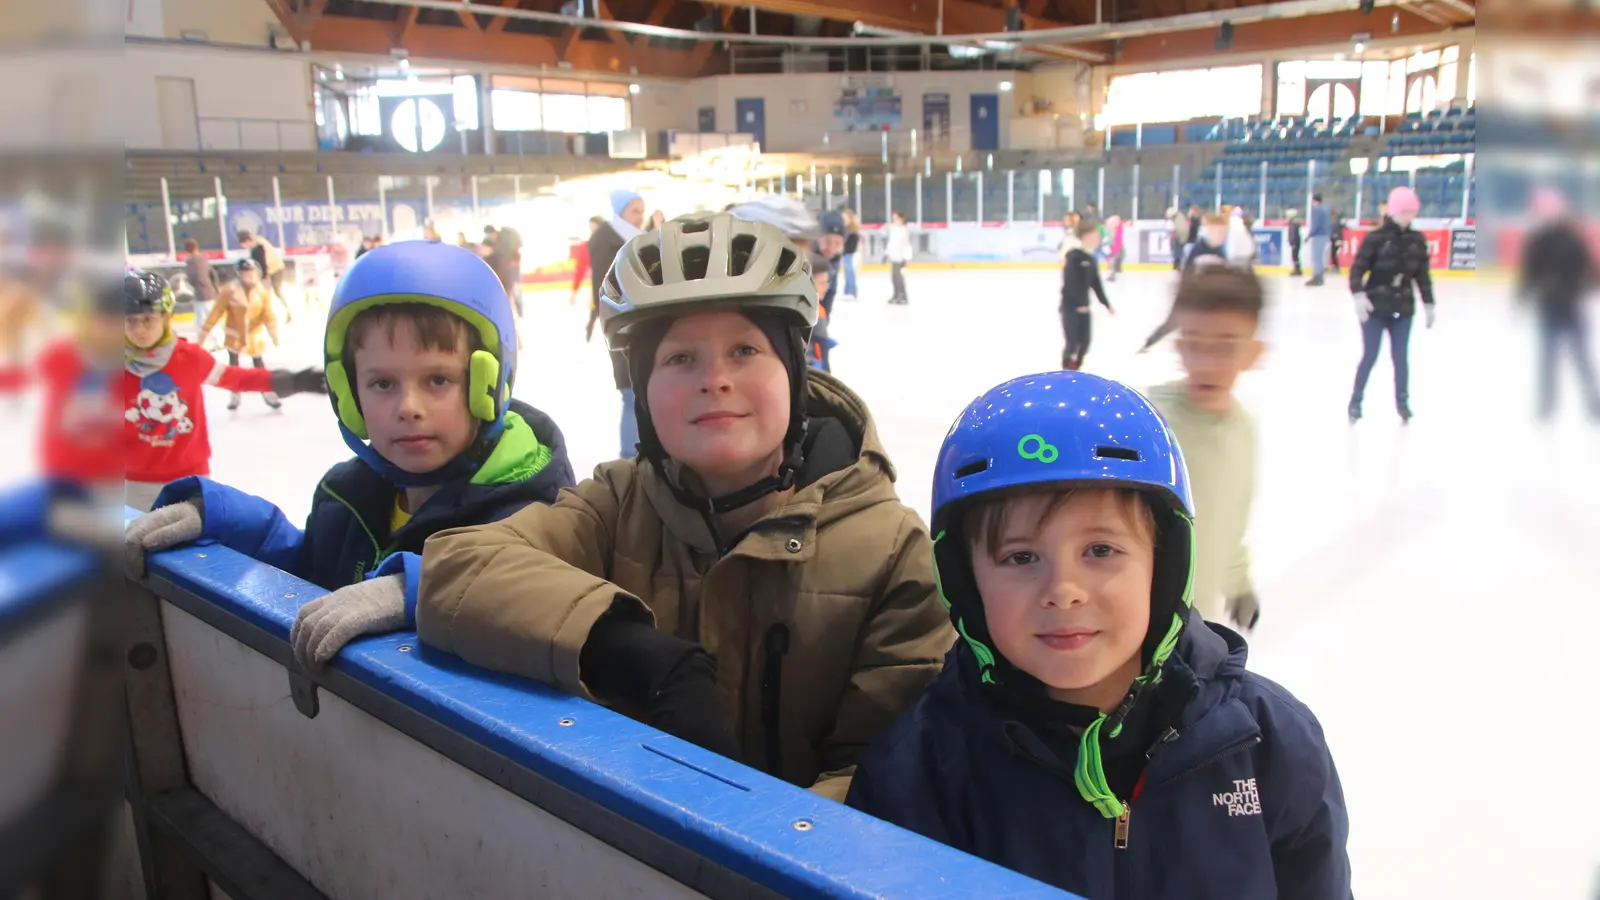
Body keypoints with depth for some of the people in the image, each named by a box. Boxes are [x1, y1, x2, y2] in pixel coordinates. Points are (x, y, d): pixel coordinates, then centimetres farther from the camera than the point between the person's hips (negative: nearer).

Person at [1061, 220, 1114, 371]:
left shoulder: (1091, 259, 12)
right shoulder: (1074, 256, -14)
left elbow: (1096, 285, 18)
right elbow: (1070, 282, -21)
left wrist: (1107, 305, 20)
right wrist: (1079, 303, -24)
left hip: (1083, 306, 8)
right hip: (1070, 306, -8)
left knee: (1084, 342, 9)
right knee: (1072, 343, -9)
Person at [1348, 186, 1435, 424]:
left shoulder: (1417, 241, 5)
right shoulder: (1376, 238, -9)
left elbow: (1422, 275, 12)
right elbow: (1358, 267, -13)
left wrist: (1428, 304, 12)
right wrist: (1358, 295, -27)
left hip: (1403, 308, 4)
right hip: (1375, 307, -4)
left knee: (1401, 357, 7)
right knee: (1369, 356, 0)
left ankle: (1402, 402, 20)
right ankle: (1355, 401, 12)